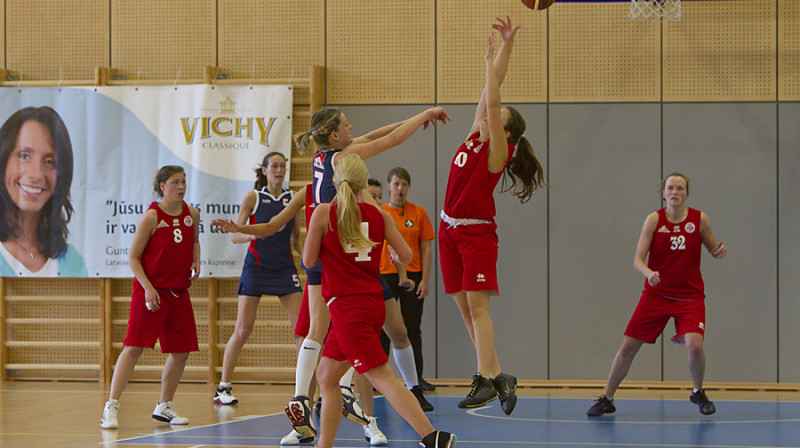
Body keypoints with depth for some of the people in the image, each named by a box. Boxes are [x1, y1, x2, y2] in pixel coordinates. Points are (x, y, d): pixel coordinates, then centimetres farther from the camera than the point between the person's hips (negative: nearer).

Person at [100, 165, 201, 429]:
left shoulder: (192, 214, 6)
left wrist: (196, 261, 6)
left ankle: (164, 407, 22)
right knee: (134, 346, -13)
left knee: (181, 352, 6)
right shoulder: (151, 217, -10)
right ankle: (111, 407, -12)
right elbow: (133, 258, -8)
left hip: (179, 292, 6)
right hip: (150, 291, -6)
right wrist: (147, 287, -19)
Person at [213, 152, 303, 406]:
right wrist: (252, 234, -21)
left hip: (285, 268, 3)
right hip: (256, 266, -3)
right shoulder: (253, 197, -1)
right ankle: (223, 387, 5)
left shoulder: (293, 198, 7)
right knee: (243, 329, -4)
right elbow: (234, 236, -1)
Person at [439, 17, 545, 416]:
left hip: (477, 233, -8)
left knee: (476, 304, -14)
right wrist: (505, 45, 1)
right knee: (465, 308, 5)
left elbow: (492, 101, -20)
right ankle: (496, 375, 9)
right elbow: (490, 91, 6)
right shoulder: (476, 136, 8)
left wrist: (491, 60, -15)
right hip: (450, 229, 8)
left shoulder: (498, 149, -10)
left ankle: (485, 380, -17)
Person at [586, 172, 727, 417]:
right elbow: (638, 259, -11)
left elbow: (713, 249, 9)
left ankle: (698, 392, 8)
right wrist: (649, 273, -32)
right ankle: (606, 399, 16)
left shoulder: (699, 219, -5)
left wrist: (719, 250, -15)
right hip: (656, 294, 1)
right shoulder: (654, 219, -8)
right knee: (628, 346, -1)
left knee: (695, 345, -21)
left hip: (690, 296, -1)